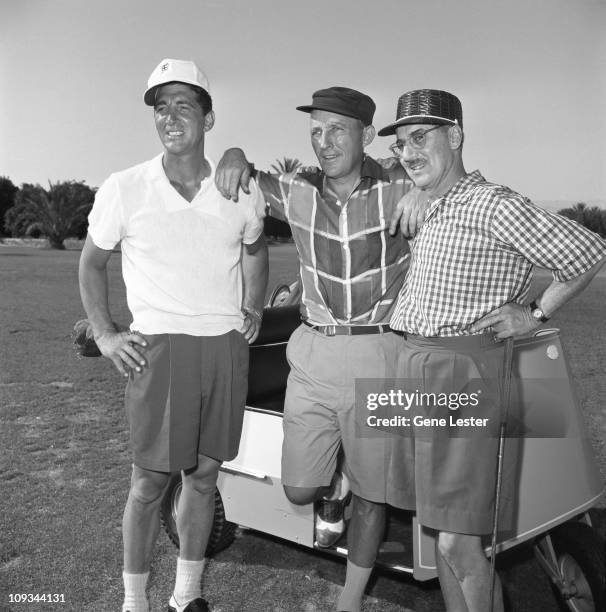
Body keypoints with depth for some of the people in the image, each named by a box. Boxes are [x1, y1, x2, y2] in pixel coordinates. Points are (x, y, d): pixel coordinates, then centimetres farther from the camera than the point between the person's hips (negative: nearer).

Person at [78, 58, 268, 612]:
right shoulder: (124, 190, -4)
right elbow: (92, 262, 10)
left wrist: (253, 309, 12)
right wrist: (104, 335, 2)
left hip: (227, 345, 3)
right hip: (159, 345, -2)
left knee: (204, 474, 11)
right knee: (150, 479, 1)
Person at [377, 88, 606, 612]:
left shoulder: (493, 205, -11)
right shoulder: (425, 212, 15)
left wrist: (536, 314, -6)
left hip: (464, 377, -8)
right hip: (412, 371, 8)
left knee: (458, 542, -6)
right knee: (438, 525, 15)